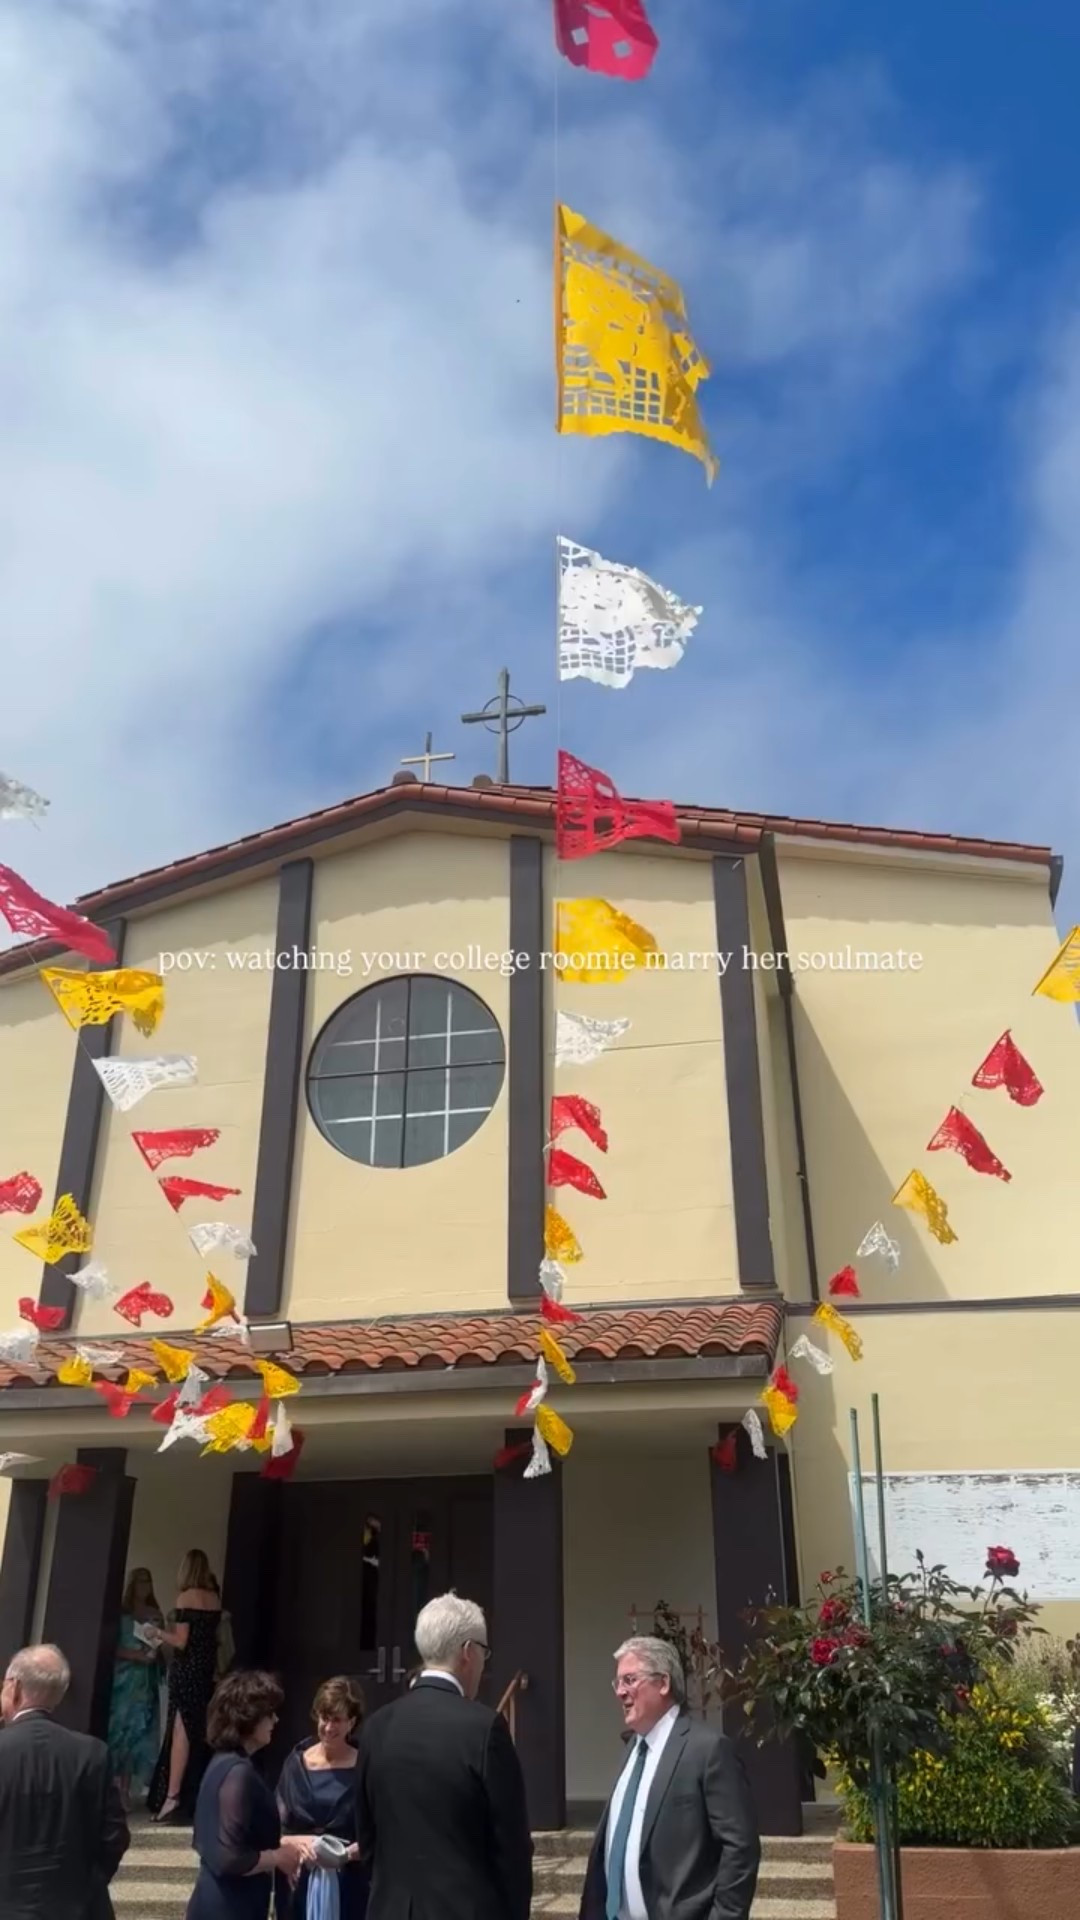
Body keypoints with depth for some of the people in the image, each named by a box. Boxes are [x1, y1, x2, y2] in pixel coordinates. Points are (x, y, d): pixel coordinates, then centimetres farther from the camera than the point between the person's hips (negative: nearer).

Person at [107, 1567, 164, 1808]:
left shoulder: (155, 1614, 11)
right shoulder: (121, 1612, -1)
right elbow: (112, 1647, -7)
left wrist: (155, 1655, -9)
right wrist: (137, 1655, -18)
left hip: (145, 1681, 3)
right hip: (122, 1678, -3)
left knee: (138, 1731, -1)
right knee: (119, 1729, -6)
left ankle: (125, 1791, 3)